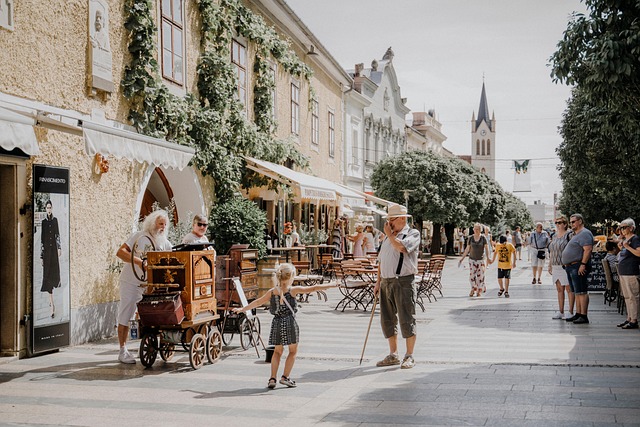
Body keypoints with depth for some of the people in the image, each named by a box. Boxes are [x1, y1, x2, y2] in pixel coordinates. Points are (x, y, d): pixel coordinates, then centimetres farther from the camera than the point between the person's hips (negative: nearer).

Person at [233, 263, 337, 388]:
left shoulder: (272, 292, 2)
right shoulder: (293, 290, -8)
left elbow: (257, 302, 8)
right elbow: (313, 288, -8)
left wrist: (242, 309, 20)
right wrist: (330, 285, -2)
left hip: (277, 324, 4)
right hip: (290, 323, -4)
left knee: (277, 351, 16)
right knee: (293, 351, 12)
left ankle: (272, 378, 9)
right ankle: (285, 377, 8)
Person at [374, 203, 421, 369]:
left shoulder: (413, 234, -3)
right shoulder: (388, 237, 18)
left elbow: (401, 247, -23)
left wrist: (389, 234, -9)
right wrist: (378, 282, 15)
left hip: (403, 282, -7)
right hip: (386, 282, 7)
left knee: (406, 319, -4)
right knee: (387, 320, 9)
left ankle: (409, 356, 5)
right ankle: (393, 355, 19)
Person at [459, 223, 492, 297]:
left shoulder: (483, 238, -4)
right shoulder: (470, 238, 1)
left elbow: (486, 248, -8)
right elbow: (467, 249, 7)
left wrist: (488, 257, -23)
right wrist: (462, 258, 6)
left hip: (480, 259, -2)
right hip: (472, 259, 2)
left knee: (480, 275, -1)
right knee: (472, 275, 0)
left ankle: (480, 290, 15)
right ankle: (473, 289, 17)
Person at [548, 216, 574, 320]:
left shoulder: (568, 235, -7)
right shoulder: (554, 236, 16)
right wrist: (550, 265, 19)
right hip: (556, 267, 7)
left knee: (569, 289, -2)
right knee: (559, 289, 10)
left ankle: (570, 312, 2)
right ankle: (560, 312, 15)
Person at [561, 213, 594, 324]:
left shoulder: (584, 233, -11)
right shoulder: (576, 235, 22)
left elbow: (588, 249, -21)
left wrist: (583, 264, -25)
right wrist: (566, 264, 22)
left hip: (578, 267, -11)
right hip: (570, 267, 11)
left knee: (581, 292, -10)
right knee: (577, 292, 12)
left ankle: (584, 316, -10)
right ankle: (578, 314, 17)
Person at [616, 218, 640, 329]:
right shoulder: (624, 239, 17)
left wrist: (627, 247, -24)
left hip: (631, 273, -10)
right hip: (622, 272, 10)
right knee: (626, 296, 12)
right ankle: (629, 319, 17)